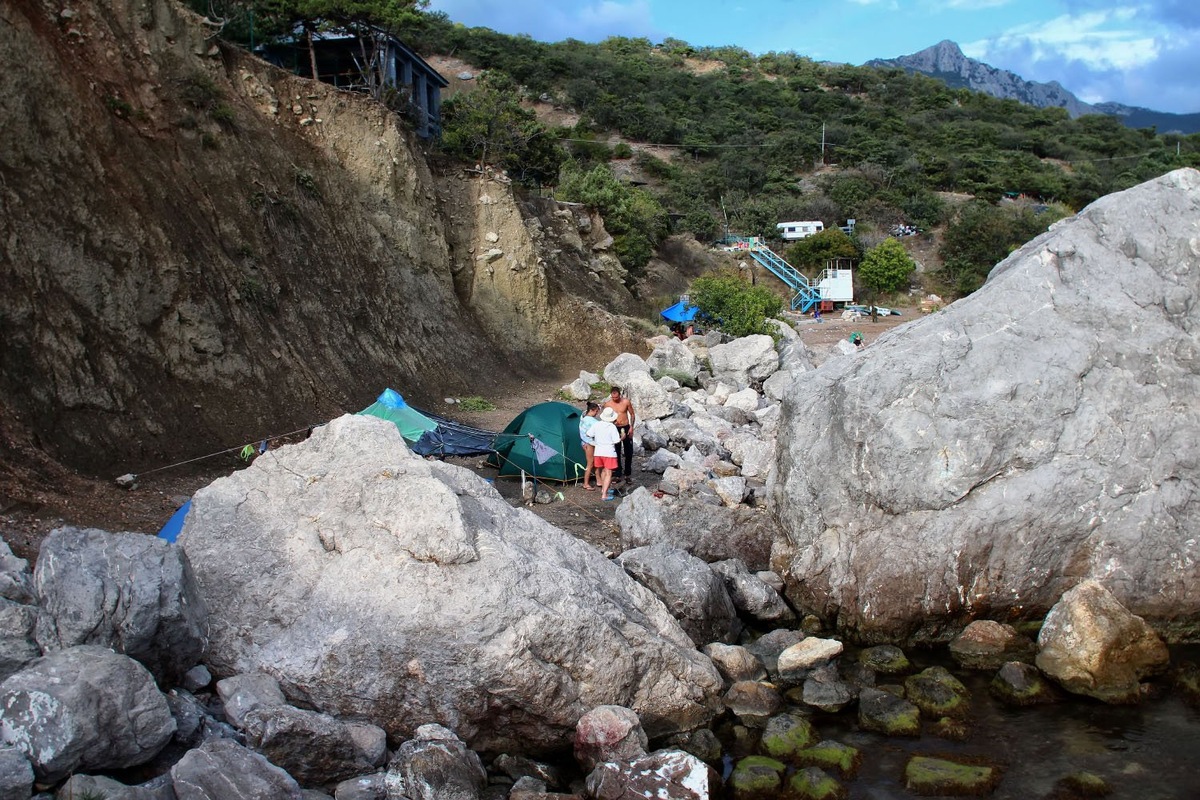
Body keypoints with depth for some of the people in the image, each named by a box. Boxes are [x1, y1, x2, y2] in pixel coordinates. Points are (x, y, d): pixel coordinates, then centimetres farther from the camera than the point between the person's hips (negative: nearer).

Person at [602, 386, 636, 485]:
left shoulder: (626, 402, -9)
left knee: (628, 453, 3)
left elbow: (632, 414, 2)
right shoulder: (607, 404, -7)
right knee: (616, 453, 4)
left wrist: (631, 427, -5)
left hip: (626, 428, 0)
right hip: (615, 429, 1)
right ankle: (618, 475, 11)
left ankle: (628, 475, 14)